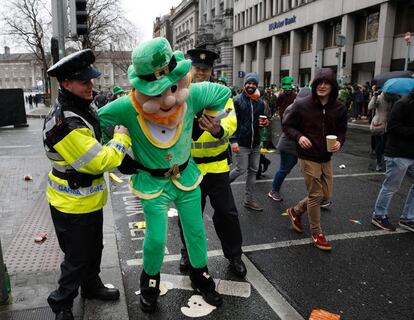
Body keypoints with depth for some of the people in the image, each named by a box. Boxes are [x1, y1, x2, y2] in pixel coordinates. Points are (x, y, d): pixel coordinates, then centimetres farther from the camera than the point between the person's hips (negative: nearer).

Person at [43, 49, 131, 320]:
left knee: (94, 248, 24)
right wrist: (123, 137, -15)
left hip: (90, 199, 9)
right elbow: (100, 162, -28)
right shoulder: (65, 124, -31)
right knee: (77, 257, 9)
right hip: (72, 205, -9)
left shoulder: (82, 107, 2)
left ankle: (92, 285, 47)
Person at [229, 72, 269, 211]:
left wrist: (265, 122, -3)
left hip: (255, 143, 6)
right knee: (241, 169, -5)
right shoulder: (237, 101, -7)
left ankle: (248, 199, 19)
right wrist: (233, 140, -18)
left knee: (253, 171, 9)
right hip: (241, 143, -6)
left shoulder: (260, 102, 9)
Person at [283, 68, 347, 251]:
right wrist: (299, 137, -20)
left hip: (326, 158, 5)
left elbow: (341, 130, 11)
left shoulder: (339, 108, -1)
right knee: (315, 195, 0)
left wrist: (339, 142, -11)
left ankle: (295, 211, 37)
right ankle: (316, 233, 19)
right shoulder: (302, 105, -11)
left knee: (326, 195, 13)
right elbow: (287, 125, -2)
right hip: (308, 157, -5)